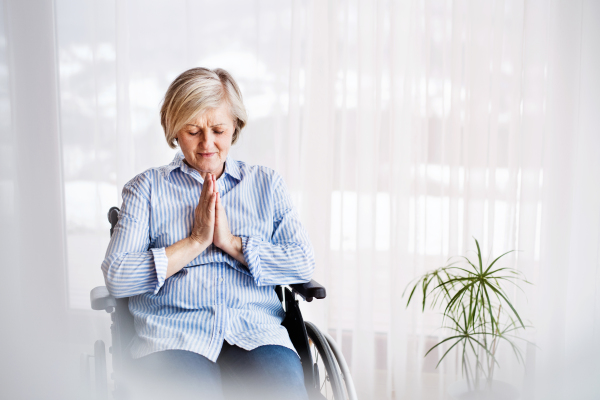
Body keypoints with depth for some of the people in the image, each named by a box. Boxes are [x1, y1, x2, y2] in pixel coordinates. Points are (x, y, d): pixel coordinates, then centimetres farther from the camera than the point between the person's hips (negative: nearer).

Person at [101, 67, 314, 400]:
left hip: (256, 334, 2)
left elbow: (304, 263, 6)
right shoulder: (146, 188, 13)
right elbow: (116, 277, 0)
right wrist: (195, 242, -4)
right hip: (172, 337, -1)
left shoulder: (266, 183, 18)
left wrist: (232, 242, -4)